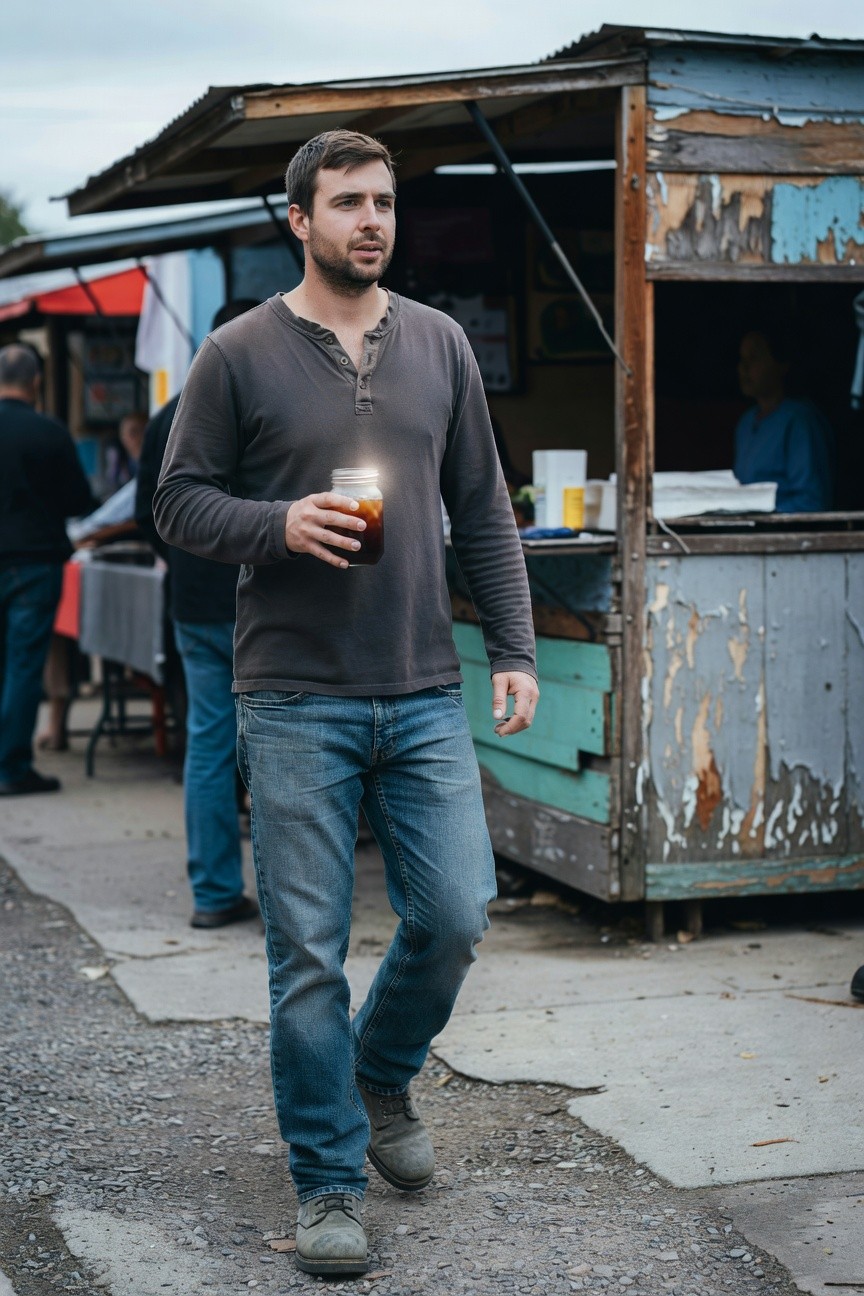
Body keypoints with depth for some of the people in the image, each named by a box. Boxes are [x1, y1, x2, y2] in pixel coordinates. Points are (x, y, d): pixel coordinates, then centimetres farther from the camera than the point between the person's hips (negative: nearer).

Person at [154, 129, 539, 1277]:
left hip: (426, 696, 3)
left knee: (456, 914, 0)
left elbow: (483, 512, 12)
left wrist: (514, 648, 5)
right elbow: (180, 503, 1)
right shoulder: (238, 354, -1)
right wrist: (279, 524, -17)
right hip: (295, 705, -3)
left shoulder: (440, 345, 9)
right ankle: (330, 1184, 15)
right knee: (309, 954, 0)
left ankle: (380, 1077, 30)